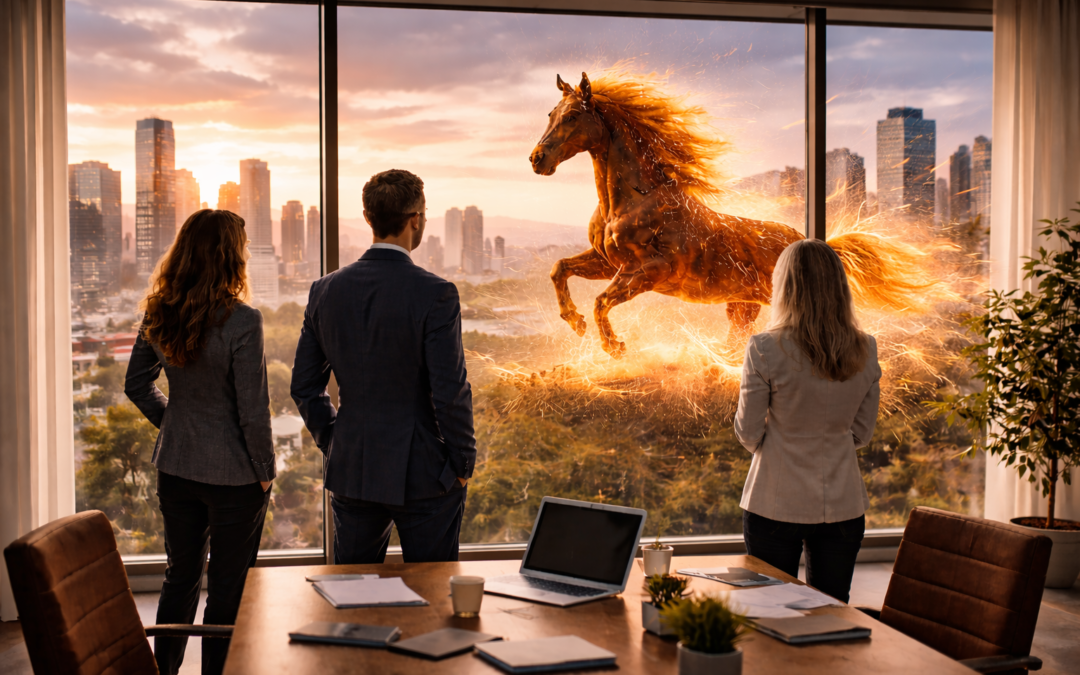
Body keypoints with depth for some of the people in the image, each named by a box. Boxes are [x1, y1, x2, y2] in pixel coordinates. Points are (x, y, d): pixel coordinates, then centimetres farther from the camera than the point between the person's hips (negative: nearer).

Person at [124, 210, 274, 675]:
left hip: (175, 467, 6)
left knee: (180, 576, 21)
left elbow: (137, 385, 11)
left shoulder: (159, 314, -1)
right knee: (227, 589, 7)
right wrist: (264, 472, -6)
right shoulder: (241, 321, -20)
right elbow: (253, 410, -18)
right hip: (233, 474, -6)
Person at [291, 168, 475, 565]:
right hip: (423, 473, -4)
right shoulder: (435, 295, -15)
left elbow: (304, 387, 6)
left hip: (350, 472, 5)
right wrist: (462, 464, -3)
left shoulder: (326, 290, 0)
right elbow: (450, 393, -16)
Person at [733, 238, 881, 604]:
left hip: (776, 506, -3)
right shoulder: (865, 351, -3)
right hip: (843, 505, 3)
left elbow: (748, 433, -6)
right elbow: (861, 433, 6)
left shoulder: (766, 350, -15)